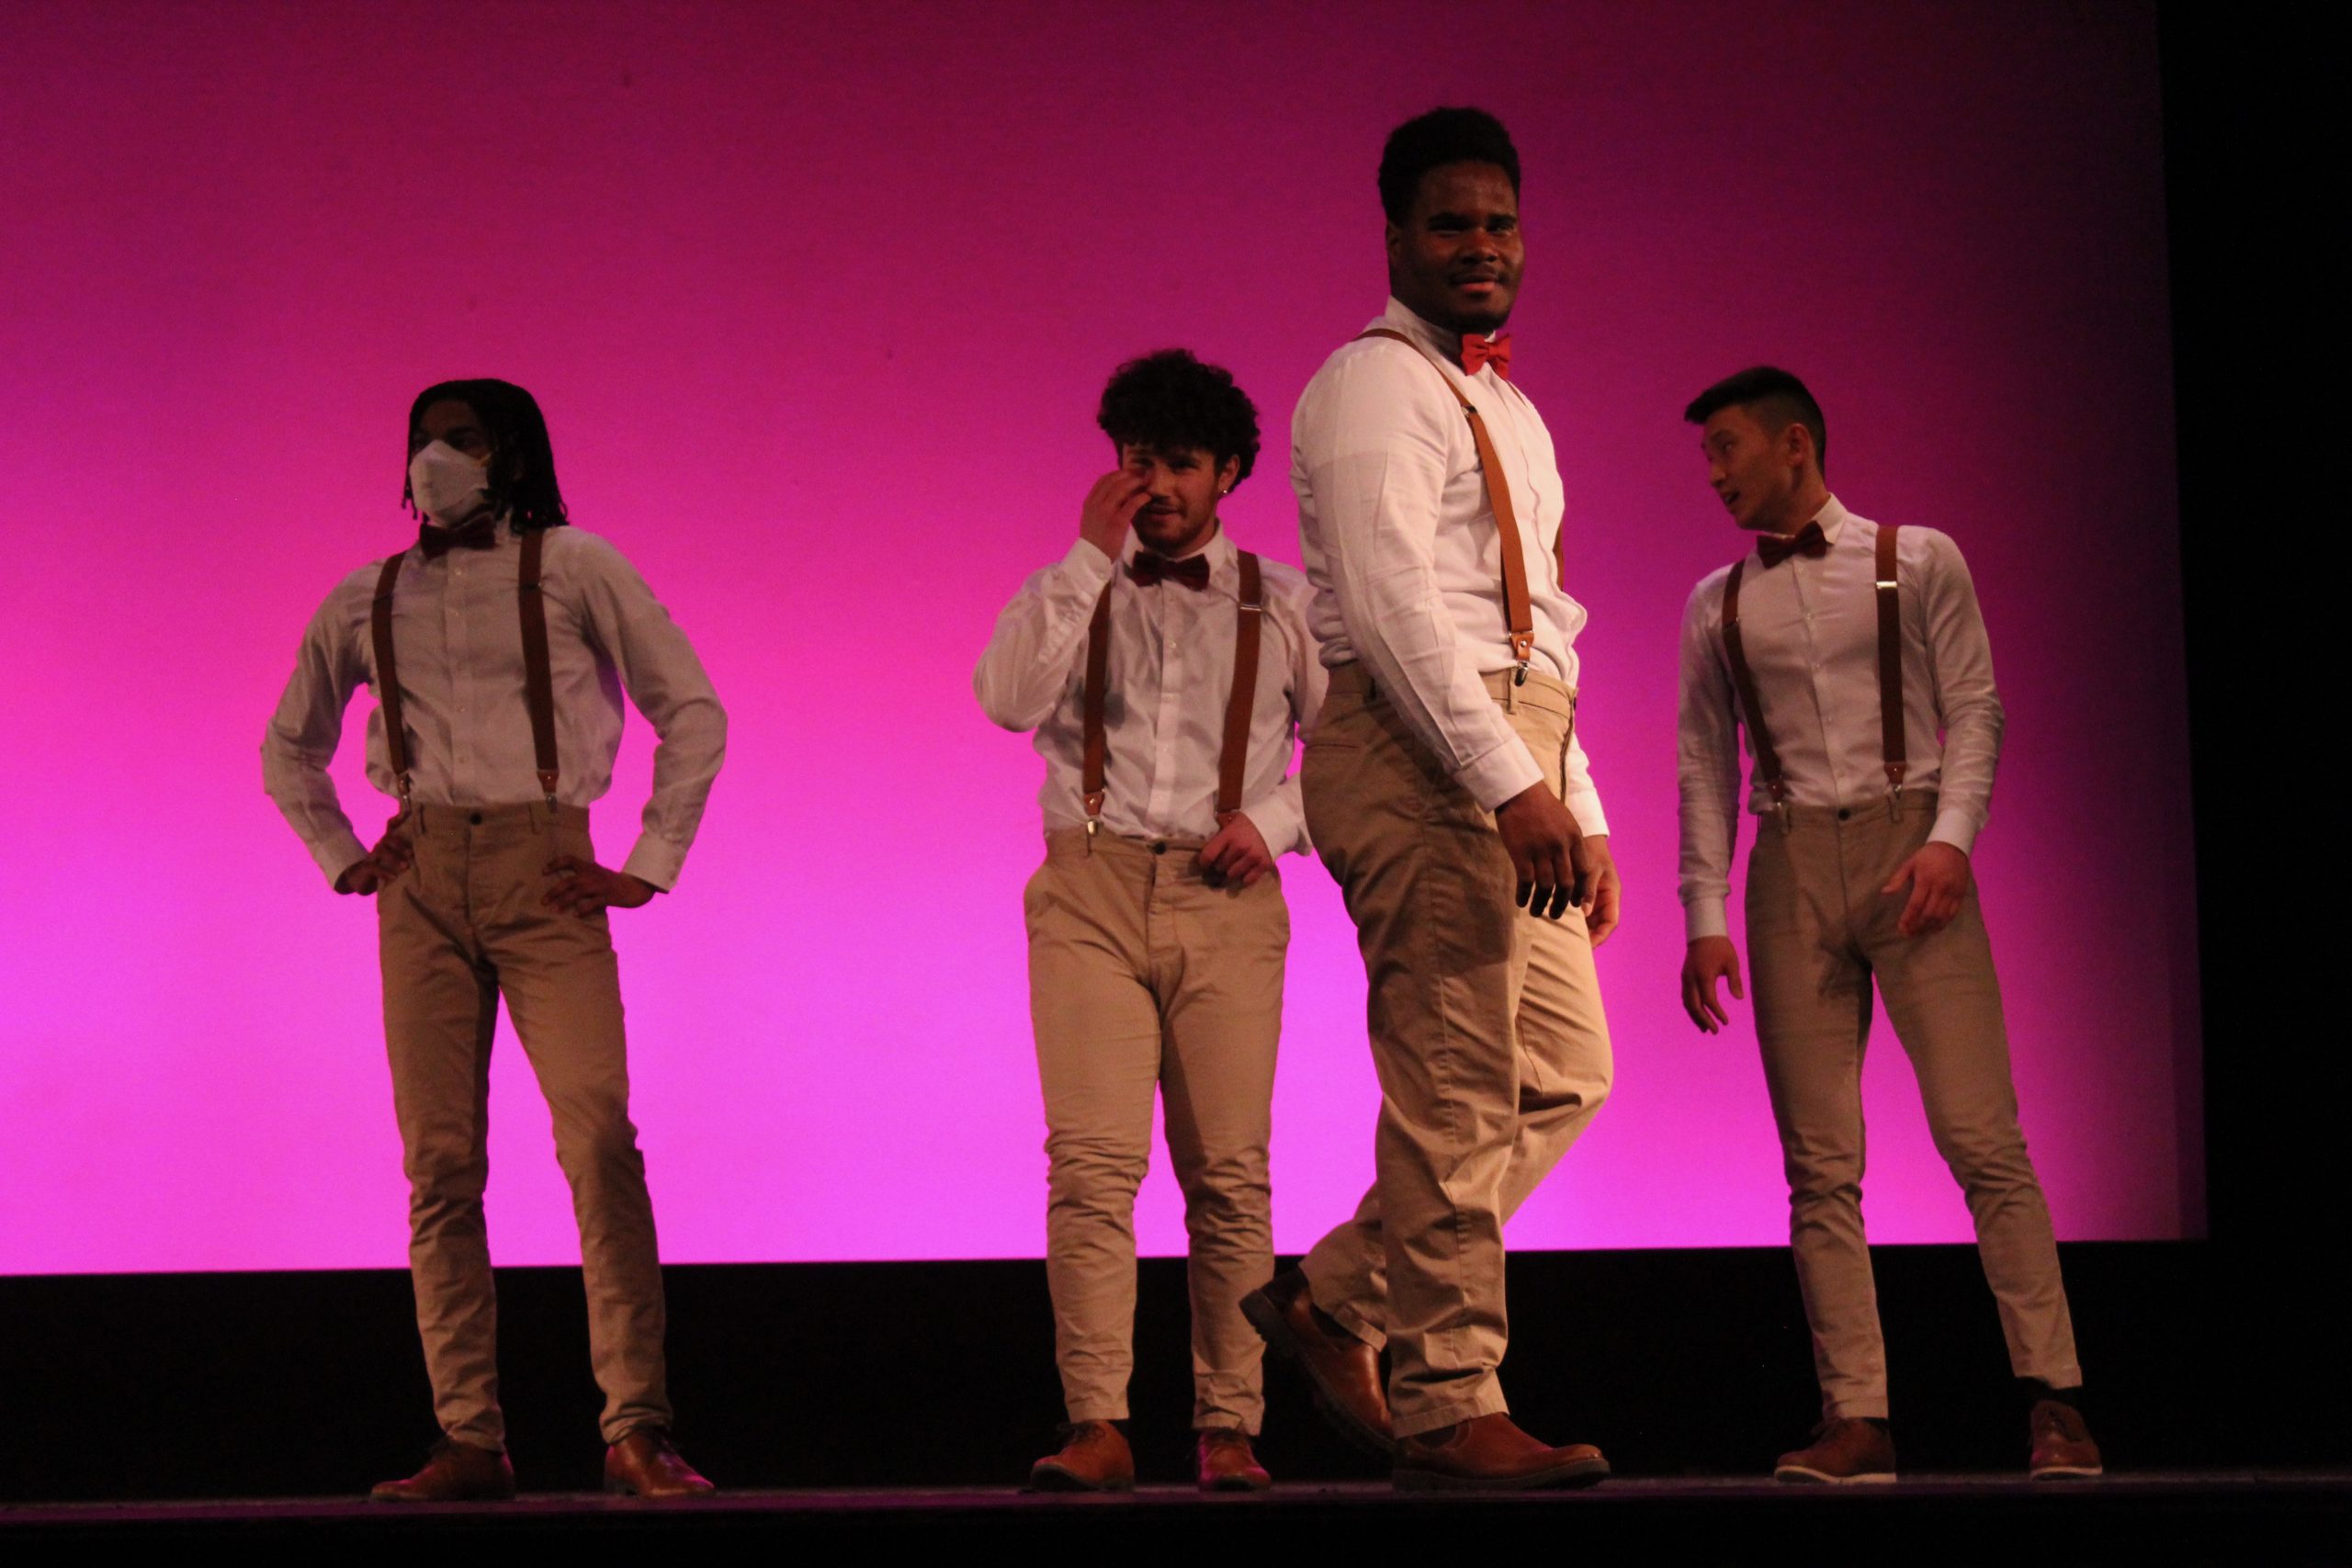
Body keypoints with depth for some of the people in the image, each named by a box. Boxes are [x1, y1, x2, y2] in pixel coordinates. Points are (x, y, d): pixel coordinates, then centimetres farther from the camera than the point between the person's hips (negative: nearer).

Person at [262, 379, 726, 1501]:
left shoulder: (575, 569, 6)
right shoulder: (364, 602, 16)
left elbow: (693, 711, 6)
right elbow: (288, 747, 28)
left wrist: (647, 865, -1)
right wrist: (341, 858, 13)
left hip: (542, 870, -3)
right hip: (422, 881, 3)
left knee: (600, 1137, -16)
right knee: (439, 1162, -2)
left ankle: (636, 1432, -15)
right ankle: (468, 1442, 0)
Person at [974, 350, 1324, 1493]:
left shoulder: (1281, 605, 13)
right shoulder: (1067, 593, 12)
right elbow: (1008, 699, -7)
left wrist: (1274, 820, -1)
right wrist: (1091, 556, -7)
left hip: (1226, 899, 1)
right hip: (1092, 892, 0)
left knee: (1230, 1174, -3)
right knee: (1091, 1163, -12)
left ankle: (1228, 1429, 1)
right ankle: (1097, 1428, -14)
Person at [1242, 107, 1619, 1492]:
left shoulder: (1511, 415, 26)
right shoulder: (1374, 387, -5)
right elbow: (1391, 605, -17)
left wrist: (1582, 815, 19)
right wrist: (1513, 785, -23)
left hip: (1506, 773, 10)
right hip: (1415, 756, -10)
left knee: (1564, 1075, 9)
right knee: (1458, 1091, -10)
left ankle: (1337, 1300, 14)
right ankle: (1450, 1407, -7)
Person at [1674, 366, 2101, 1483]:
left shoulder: (1920, 561, 7)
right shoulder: (1716, 605, 15)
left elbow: (1973, 708, 2)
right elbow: (1705, 764, 13)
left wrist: (1950, 838, -13)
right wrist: (1705, 918, 5)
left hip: (1908, 844, -3)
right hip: (1790, 866, 3)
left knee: (1981, 1133, -10)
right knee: (1821, 1164, -3)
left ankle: (2053, 1399, -7)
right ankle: (1858, 1421, -3)